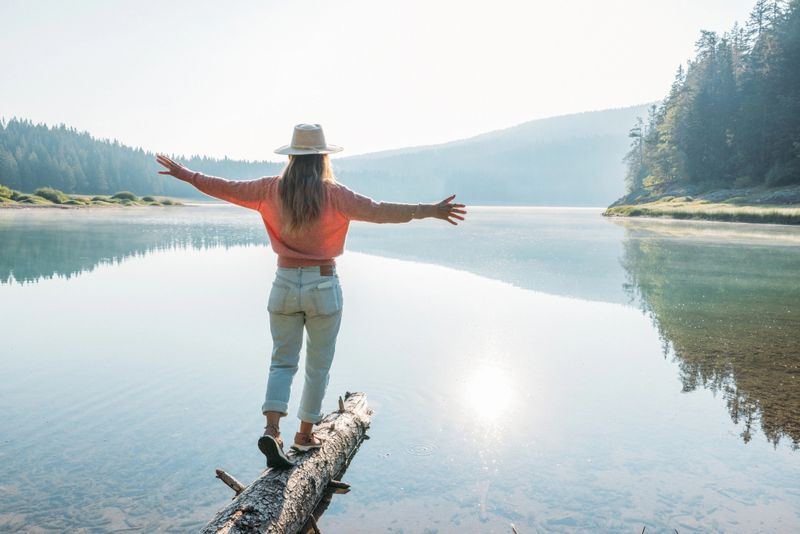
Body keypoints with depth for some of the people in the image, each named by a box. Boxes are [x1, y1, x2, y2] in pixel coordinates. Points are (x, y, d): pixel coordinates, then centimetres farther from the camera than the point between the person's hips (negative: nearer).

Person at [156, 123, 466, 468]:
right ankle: (305, 434, 25)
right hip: (323, 287, -2)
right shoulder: (333, 194, -11)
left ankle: (272, 430, -6)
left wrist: (184, 174, 24)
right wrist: (430, 211, -17)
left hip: (285, 285, 3)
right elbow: (379, 211, -18)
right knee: (318, 366, 13)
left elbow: (226, 188, 9)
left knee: (282, 361, 12)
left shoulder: (271, 189, -1)